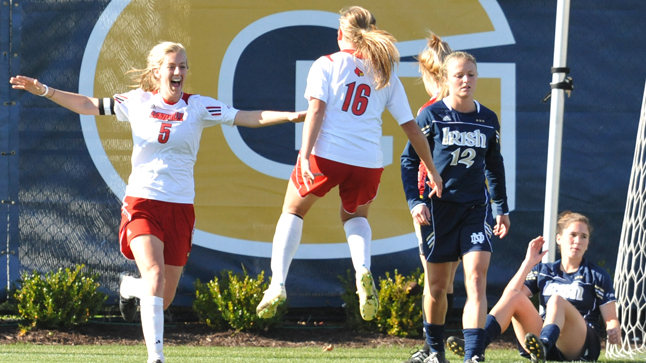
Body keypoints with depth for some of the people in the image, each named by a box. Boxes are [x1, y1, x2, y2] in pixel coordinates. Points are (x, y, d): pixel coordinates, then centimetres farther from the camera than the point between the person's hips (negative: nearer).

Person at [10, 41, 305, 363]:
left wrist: (290, 116, -17)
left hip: (180, 207, 2)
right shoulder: (138, 102, 2)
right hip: (142, 202, -2)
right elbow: (87, 105, 8)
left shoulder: (198, 106, 1)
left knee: (165, 296, 7)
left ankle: (130, 287, 43)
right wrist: (43, 91, 0)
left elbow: (246, 118, -4)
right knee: (155, 275, -25)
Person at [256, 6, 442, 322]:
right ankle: (363, 272, 1)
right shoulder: (386, 75, 13)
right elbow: (411, 127, 13)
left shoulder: (327, 65, 4)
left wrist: (305, 156, -17)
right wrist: (432, 170, 19)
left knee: (293, 212, 21)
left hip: (325, 154, -3)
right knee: (355, 216, 30)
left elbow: (316, 110, -10)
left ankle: (278, 283, 5)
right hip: (368, 162, 3)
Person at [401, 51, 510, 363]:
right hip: (439, 208, -2)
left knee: (476, 277, -14)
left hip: (476, 208, 2)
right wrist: (415, 201, -10)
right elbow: (409, 160, 0)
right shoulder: (431, 116, -3)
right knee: (437, 286, 7)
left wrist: (502, 208, 18)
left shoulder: (488, 120, 6)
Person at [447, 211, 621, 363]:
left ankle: (543, 346, -64)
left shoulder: (598, 276, 11)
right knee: (515, 296, -18)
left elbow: (611, 319, 4)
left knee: (556, 300, -31)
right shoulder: (544, 271, 19)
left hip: (582, 344, -3)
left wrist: (614, 331, -19)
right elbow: (509, 294, 6)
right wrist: (529, 262, 3)